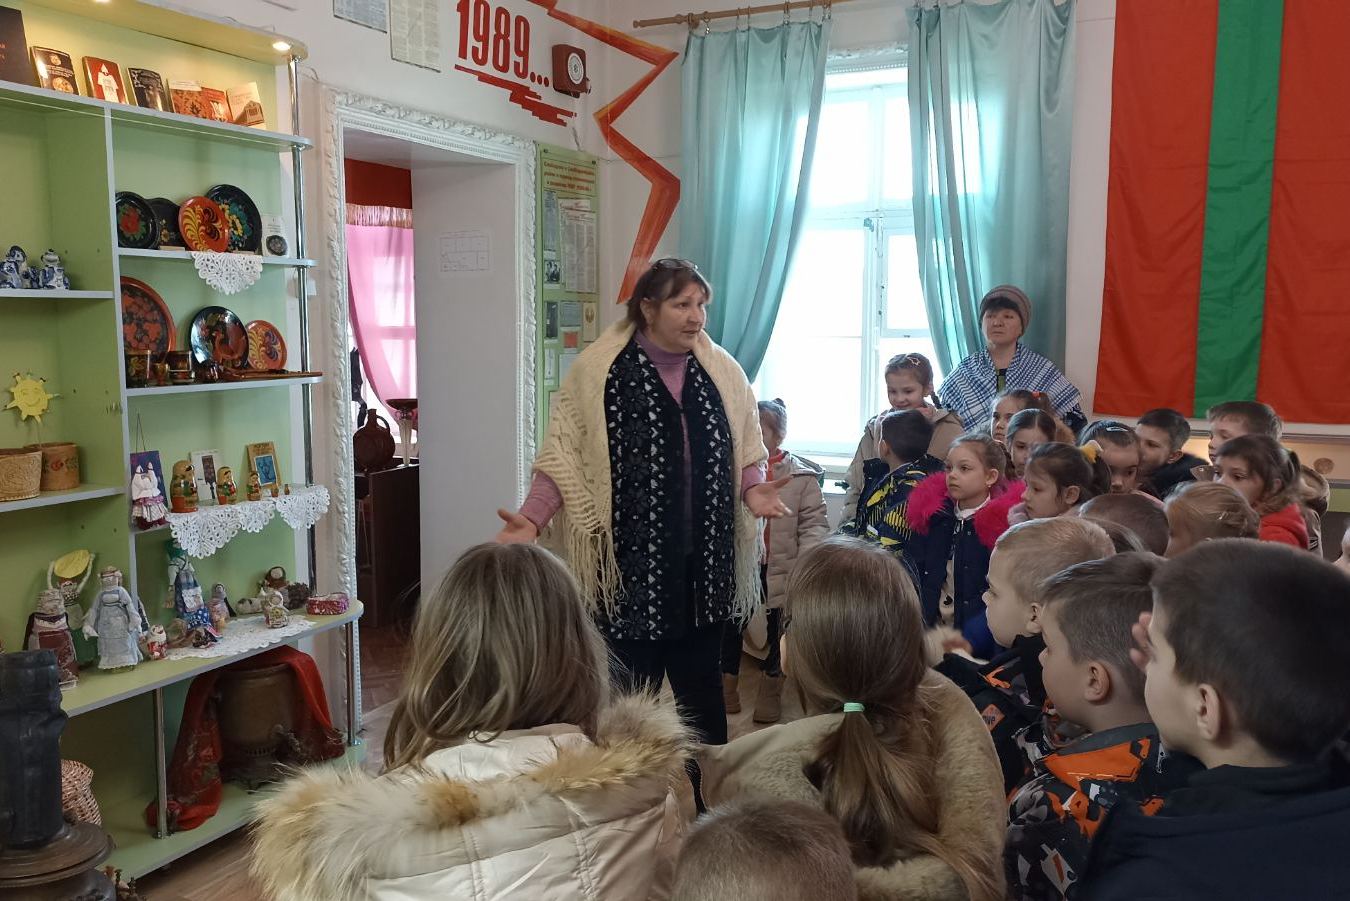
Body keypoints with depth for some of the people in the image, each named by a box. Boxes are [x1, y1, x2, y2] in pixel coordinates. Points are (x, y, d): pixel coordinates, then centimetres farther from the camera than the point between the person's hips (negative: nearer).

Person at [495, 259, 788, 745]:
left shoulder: (721, 372, 6)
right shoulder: (598, 371, -6)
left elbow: (747, 452, 12)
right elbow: (564, 456, -7)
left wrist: (753, 488, -8)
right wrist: (532, 518, -20)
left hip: (703, 561, 4)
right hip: (630, 563, -4)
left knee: (702, 686, 17)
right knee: (630, 692, 4)